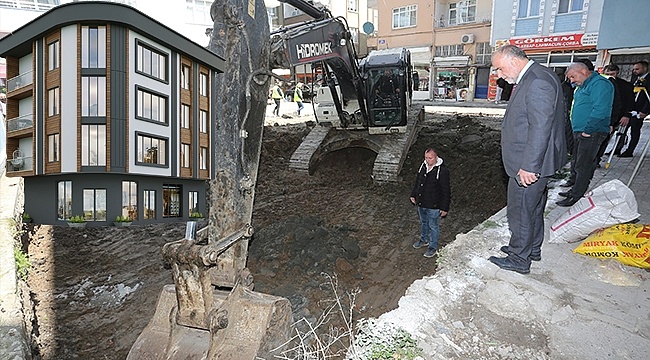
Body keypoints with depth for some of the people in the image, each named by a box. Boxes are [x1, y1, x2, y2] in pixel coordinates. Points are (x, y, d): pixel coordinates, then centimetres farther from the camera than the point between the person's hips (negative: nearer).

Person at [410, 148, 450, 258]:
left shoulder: (443, 171, -23)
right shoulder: (423, 166, -3)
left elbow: (446, 191, -18)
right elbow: (417, 182, 13)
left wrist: (444, 208, -16)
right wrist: (413, 195, 14)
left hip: (433, 206, -6)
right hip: (421, 203, 6)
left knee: (433, 226, 12)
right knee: (424, 223, 26)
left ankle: (433, 247, 31)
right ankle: (424, 239, 48)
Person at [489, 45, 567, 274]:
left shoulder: (538, 82, -22)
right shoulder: (530, 78, 11)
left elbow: (541, 128, -26)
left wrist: (528, 166, -25)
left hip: (528, 166, -10)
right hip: (531, 162, 10)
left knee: (520, 212, 3)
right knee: (533, 208, 22)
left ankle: (519, 260, 19)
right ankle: (532, 249, 39)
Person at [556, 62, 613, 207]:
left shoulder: (600, 84, -14)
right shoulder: (583, 86, 17)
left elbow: (599, 111, -24)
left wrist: (587, 130, -21)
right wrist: (577, 130, 15)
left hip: (591, 134, -10)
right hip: (579, 132, 10)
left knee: (582, 166, -4)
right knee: (576, 164, 16)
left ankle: (576, 197, 3)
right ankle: (574, 189, 27)